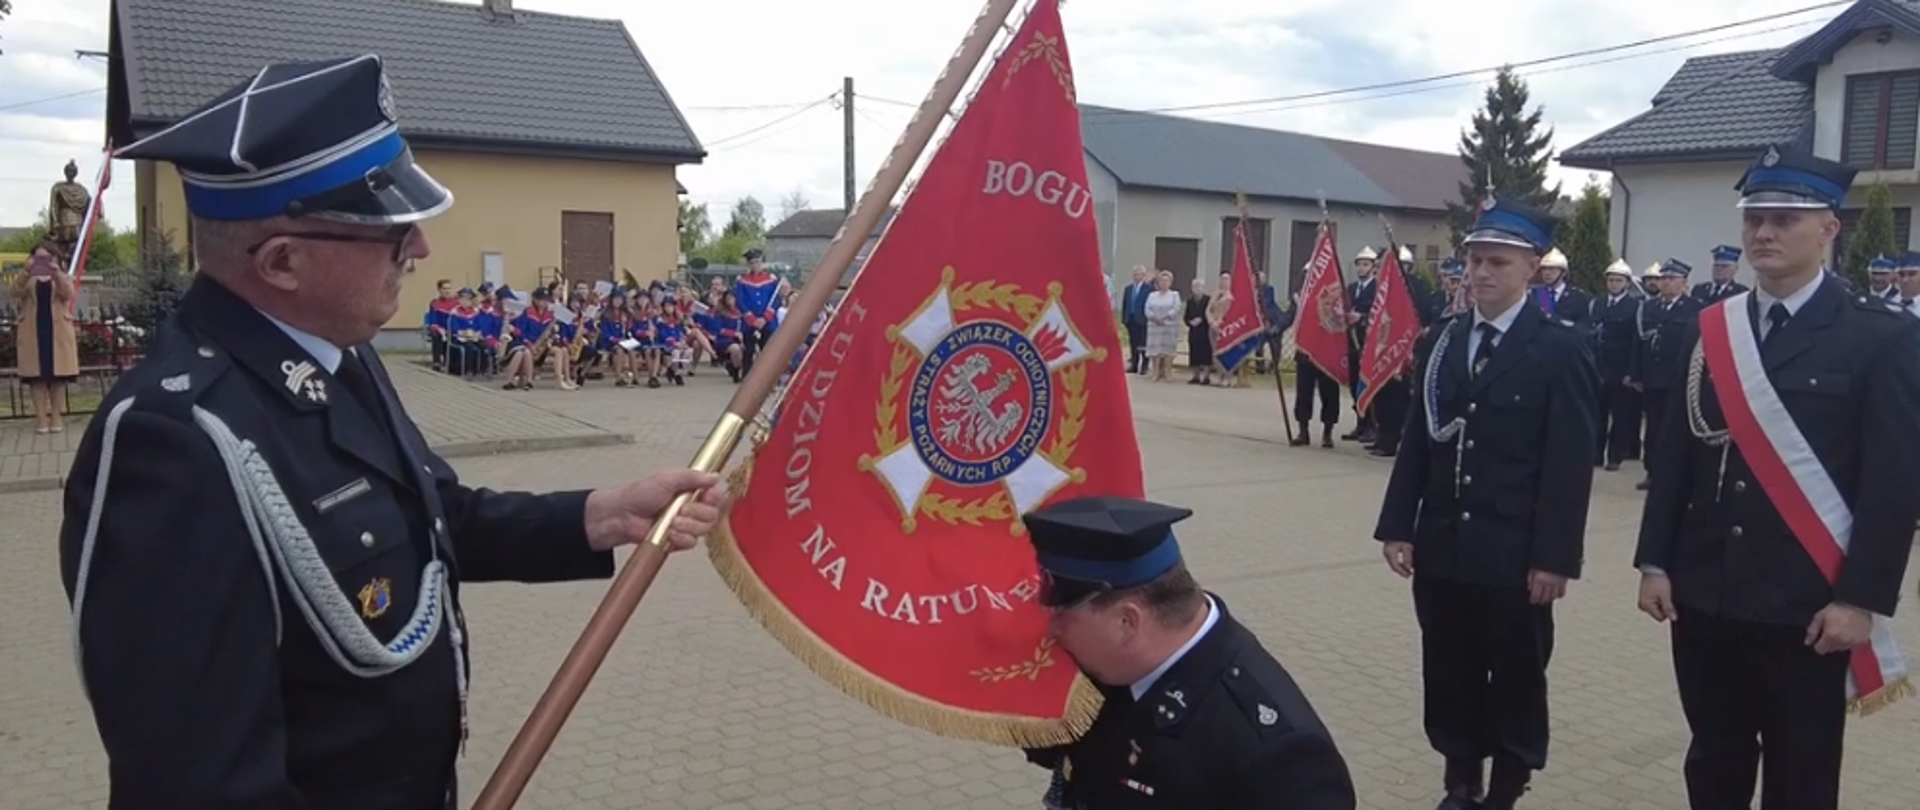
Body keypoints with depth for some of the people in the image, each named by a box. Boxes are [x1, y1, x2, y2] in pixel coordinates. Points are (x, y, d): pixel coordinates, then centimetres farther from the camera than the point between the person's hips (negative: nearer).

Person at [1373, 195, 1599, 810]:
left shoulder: (1561, 348, -6)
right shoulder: (1443, 339, 8)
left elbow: (1570, 462, -10)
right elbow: (1416, 440, 8)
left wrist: (1555, 556, -13)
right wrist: (1398, 526, 4)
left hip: (1515, 553, -4)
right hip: (1441, 545, 5)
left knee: (1516, 680, 9)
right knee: (1449, 675, 13)